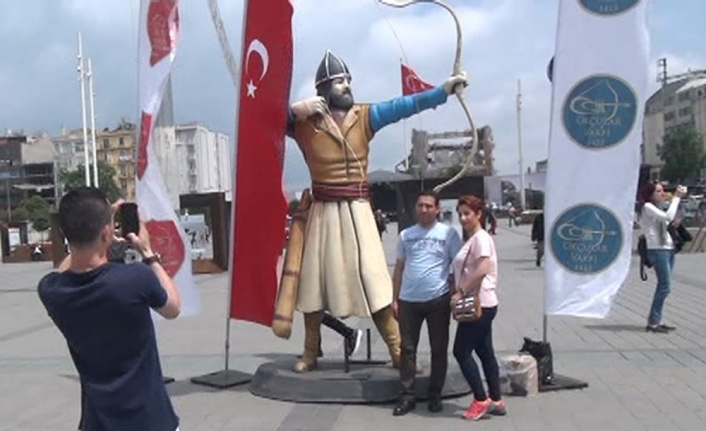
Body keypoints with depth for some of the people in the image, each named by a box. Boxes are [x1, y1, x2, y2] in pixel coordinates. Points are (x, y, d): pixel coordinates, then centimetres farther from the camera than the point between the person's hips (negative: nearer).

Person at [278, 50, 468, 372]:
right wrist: (297, 109, -20)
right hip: (323, 212, 0)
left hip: (357, 211, 0)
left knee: (373, 282, -2)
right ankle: (310, 353, 25)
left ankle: (398, 352, 4)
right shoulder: (305, 123, -4)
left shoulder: (364, 116, 1)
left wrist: (446, 89, -15)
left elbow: (405, 105, -7)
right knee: (314, 282, 10)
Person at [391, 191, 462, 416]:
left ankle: (435, 395, 19)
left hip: (438, 300, -2)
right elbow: (399, 268, 12)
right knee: (407, 348, 5)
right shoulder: (405, 235, 9)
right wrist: (395, 299, 7)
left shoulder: (448, 233, -1)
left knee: (439, 349, 7)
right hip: (409, 300, 3)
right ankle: (407, 396, 13)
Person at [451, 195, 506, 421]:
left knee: (461, 351, -5)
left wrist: (461, 293, -18)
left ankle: (481, 401, 1)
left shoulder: (480, 238, -14)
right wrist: (461, 294, 9)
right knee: (485, 352, 12)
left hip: (478, 304, -10)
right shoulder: (472, 239, 16)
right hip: (479, 304, 10)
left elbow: (481, 271, -25)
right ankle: (496, 401, 18)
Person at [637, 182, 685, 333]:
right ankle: (652, 322, -7)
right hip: (657, 250, -9)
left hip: (668, 248, 9)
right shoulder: (647, 206, -8)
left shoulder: (656, 207, 20)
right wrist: (676, 197, -13)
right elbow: (668, 217, -19)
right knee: (665, 286, -11)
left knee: (663, 286, 9)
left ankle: (658, 320, 14)